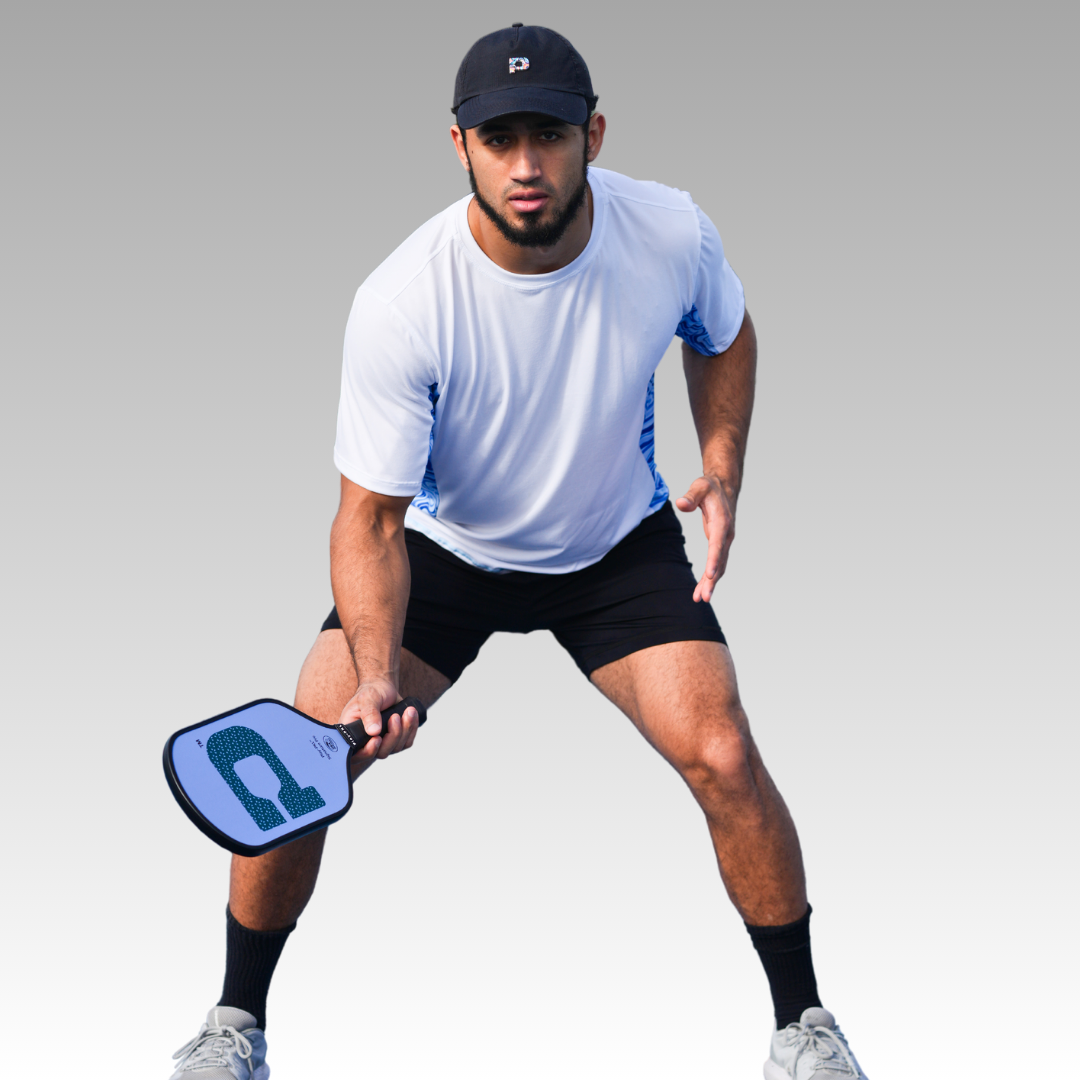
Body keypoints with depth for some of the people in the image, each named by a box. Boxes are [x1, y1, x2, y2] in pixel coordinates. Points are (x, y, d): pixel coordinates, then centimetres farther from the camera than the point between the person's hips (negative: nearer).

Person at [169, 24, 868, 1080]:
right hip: (440, 549, -1)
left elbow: (724, 337, 5)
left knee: (723, 757, -16)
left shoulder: (673, 235, -21)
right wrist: (375, 677, -36)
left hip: (620, 546, 1)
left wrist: (721, 471, -10)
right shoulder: (397, 307, -31)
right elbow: (370, 519, -23)